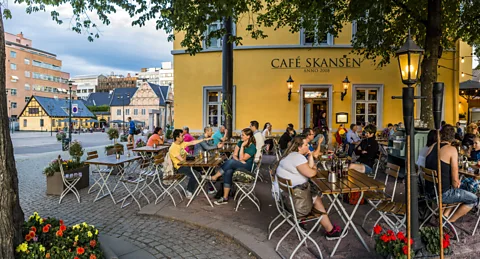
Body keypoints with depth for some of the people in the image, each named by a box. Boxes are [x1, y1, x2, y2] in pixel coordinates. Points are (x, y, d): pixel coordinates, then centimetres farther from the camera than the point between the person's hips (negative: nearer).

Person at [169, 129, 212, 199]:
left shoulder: (181, 143, 5)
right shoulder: (173, 148, -21)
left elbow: (192, 143, 10)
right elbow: (182, 160, -22)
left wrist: (204, 139, 8)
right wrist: (185, 155, -1)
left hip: (184, 164, 9)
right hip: (179, 167, -9)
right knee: (195, 174, -25)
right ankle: (189, 192, -4)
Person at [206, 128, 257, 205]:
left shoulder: (252, 147, -11)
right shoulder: (240, 143, 9)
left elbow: (242, 158, -16)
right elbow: (234, 155, 5)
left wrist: (242, 146, -16)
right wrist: (239, 161, -14)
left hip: (246, 167, -5)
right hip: (237, 165, 5)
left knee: (231, 162, -33)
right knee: (228, 172, -30)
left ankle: (214, 177, -21)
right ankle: (225, 198, -30)